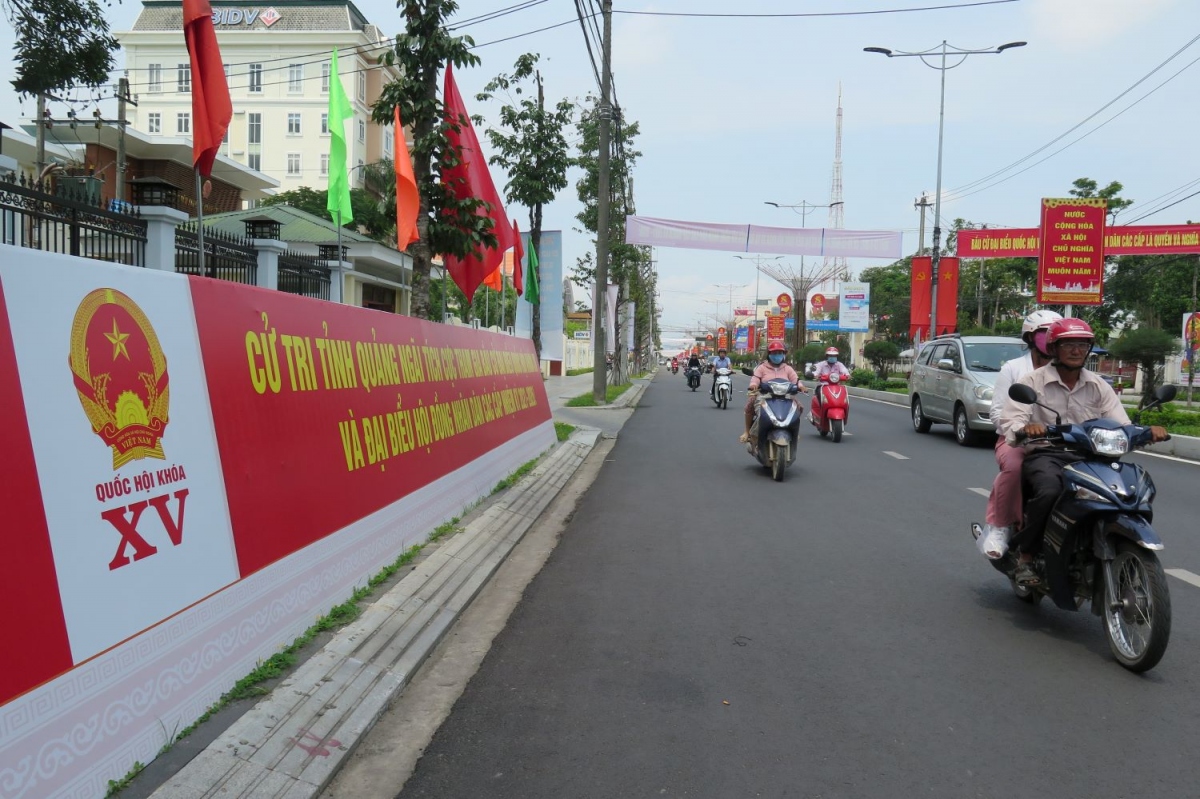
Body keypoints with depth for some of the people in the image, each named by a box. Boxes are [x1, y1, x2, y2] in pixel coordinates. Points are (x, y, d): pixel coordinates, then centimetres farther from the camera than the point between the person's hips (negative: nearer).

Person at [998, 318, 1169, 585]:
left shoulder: (1099, 386, 14)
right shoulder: (1033, 381, 1)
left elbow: (1121, 425, 5)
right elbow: (1010, 420, -12)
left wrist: (1147, 431, -17)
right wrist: (1025, 428, -36)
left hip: (1087, 457, 5)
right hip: (1044, 455, -4)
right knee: (1049, 492, -36)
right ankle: (1025, 558, -19)